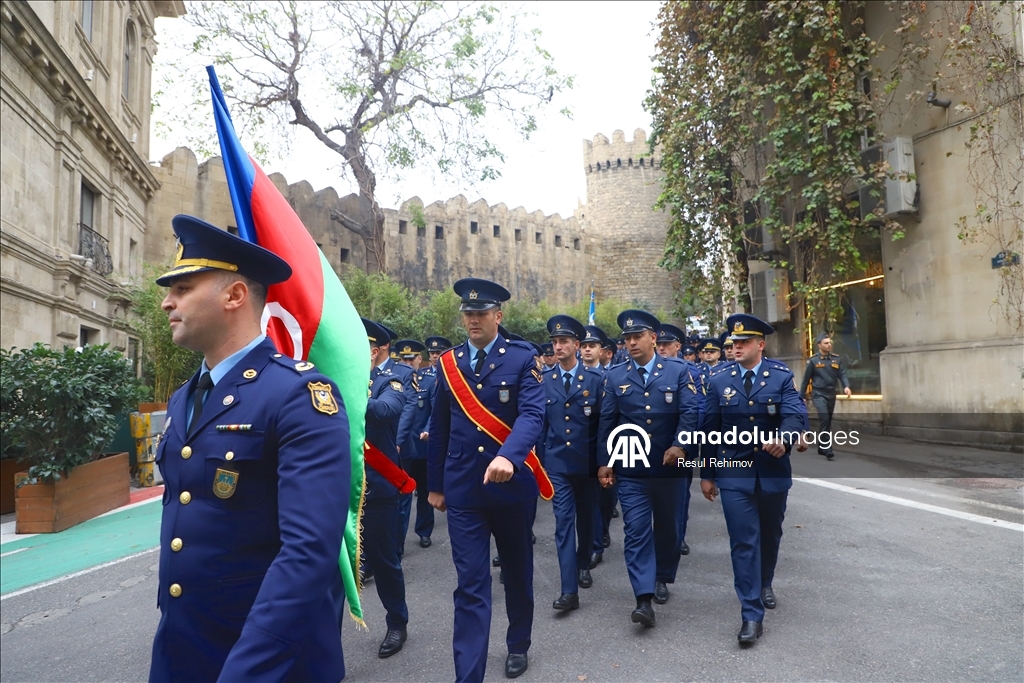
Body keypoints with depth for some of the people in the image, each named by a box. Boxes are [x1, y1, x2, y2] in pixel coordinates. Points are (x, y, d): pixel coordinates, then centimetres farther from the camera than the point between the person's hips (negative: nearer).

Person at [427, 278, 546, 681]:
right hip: (462, 490, 1)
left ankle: (518, 645, 43)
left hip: (513, 485, -1)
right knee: (470, 585, 1)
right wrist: (435, 485, 12)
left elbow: (532, 415, -19)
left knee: (517, 571, 19)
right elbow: (439, 429, 9)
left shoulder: (522, 358, -6)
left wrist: (508, 456, -37)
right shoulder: (448, 363, 3)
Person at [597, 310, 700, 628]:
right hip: (630, 468, 0)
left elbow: (689, 412, -9)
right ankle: (644, 599, -6)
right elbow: (607, 422, 4)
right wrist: (605, 462, 2)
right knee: (636, 529, -6)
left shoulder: (679, 371, 0)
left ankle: (662, 578, 37)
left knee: (666, 525, 15)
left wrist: (679, 445, -24)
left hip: (668, 465, 0)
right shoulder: (614, 376, 3)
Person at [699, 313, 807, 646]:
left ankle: (765, 584, 46)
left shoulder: (782, 376, -3)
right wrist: (707, 474, 3)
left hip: (773, 471, 1)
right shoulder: (719, 380, -1)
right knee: (744, 541, -5)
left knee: (770, 535, 19)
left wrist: (784, 439, -40)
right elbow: (710, 429, 2)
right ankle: (752, 614, 2)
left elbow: (795, 415, -17)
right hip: (734, 472, -1)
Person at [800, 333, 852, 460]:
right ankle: (827, 449, -16)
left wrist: (846, 386, -22)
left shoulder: (837, 359, 5)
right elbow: (806, 379, 0)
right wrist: (801, 396, 3)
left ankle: (821, 447, 25)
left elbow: (842, 374, -2)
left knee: (828, 421, 12)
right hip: (818, 394, -5)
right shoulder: (813, 361, -5)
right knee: (824, 419, -19)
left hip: (831, 395, 5)